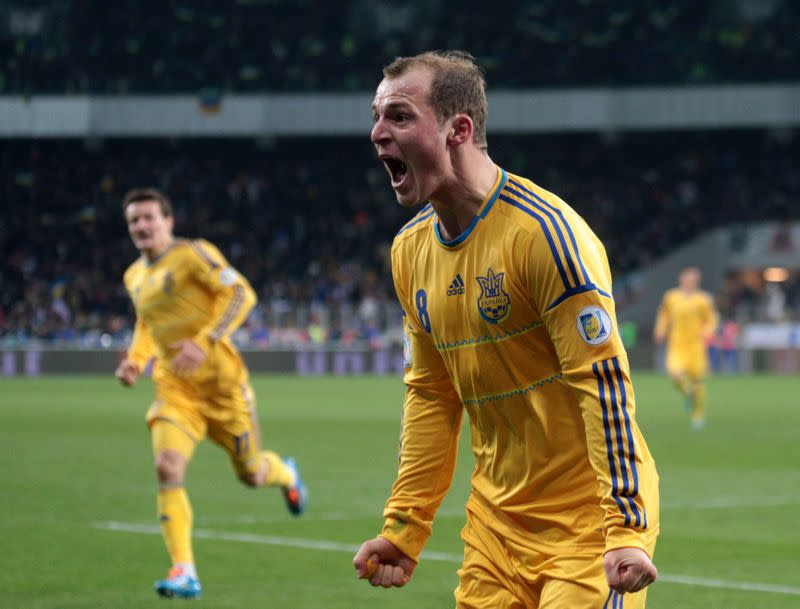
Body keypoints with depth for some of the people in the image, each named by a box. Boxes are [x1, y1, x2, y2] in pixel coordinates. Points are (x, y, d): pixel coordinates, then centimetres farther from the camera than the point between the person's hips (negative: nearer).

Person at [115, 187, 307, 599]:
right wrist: (136, 360, 5)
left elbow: (241, 293, -18)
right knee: (167, 468, -20)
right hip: (174, 387, 4)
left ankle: (285, 474, 49)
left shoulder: (191, 254, -10)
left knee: (251, 475, 9)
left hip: (221, 381, -4)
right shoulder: (135, 277, 10)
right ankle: (184, 573, -20)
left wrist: (204, 341, -27)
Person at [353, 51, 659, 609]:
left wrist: (628, 530, -23)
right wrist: (403, 529, 12)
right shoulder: (410, 250, 6)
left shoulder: (543, 230, -17)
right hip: (498, 518, 7)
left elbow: (604, 379, -19)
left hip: (587, 520, -7)